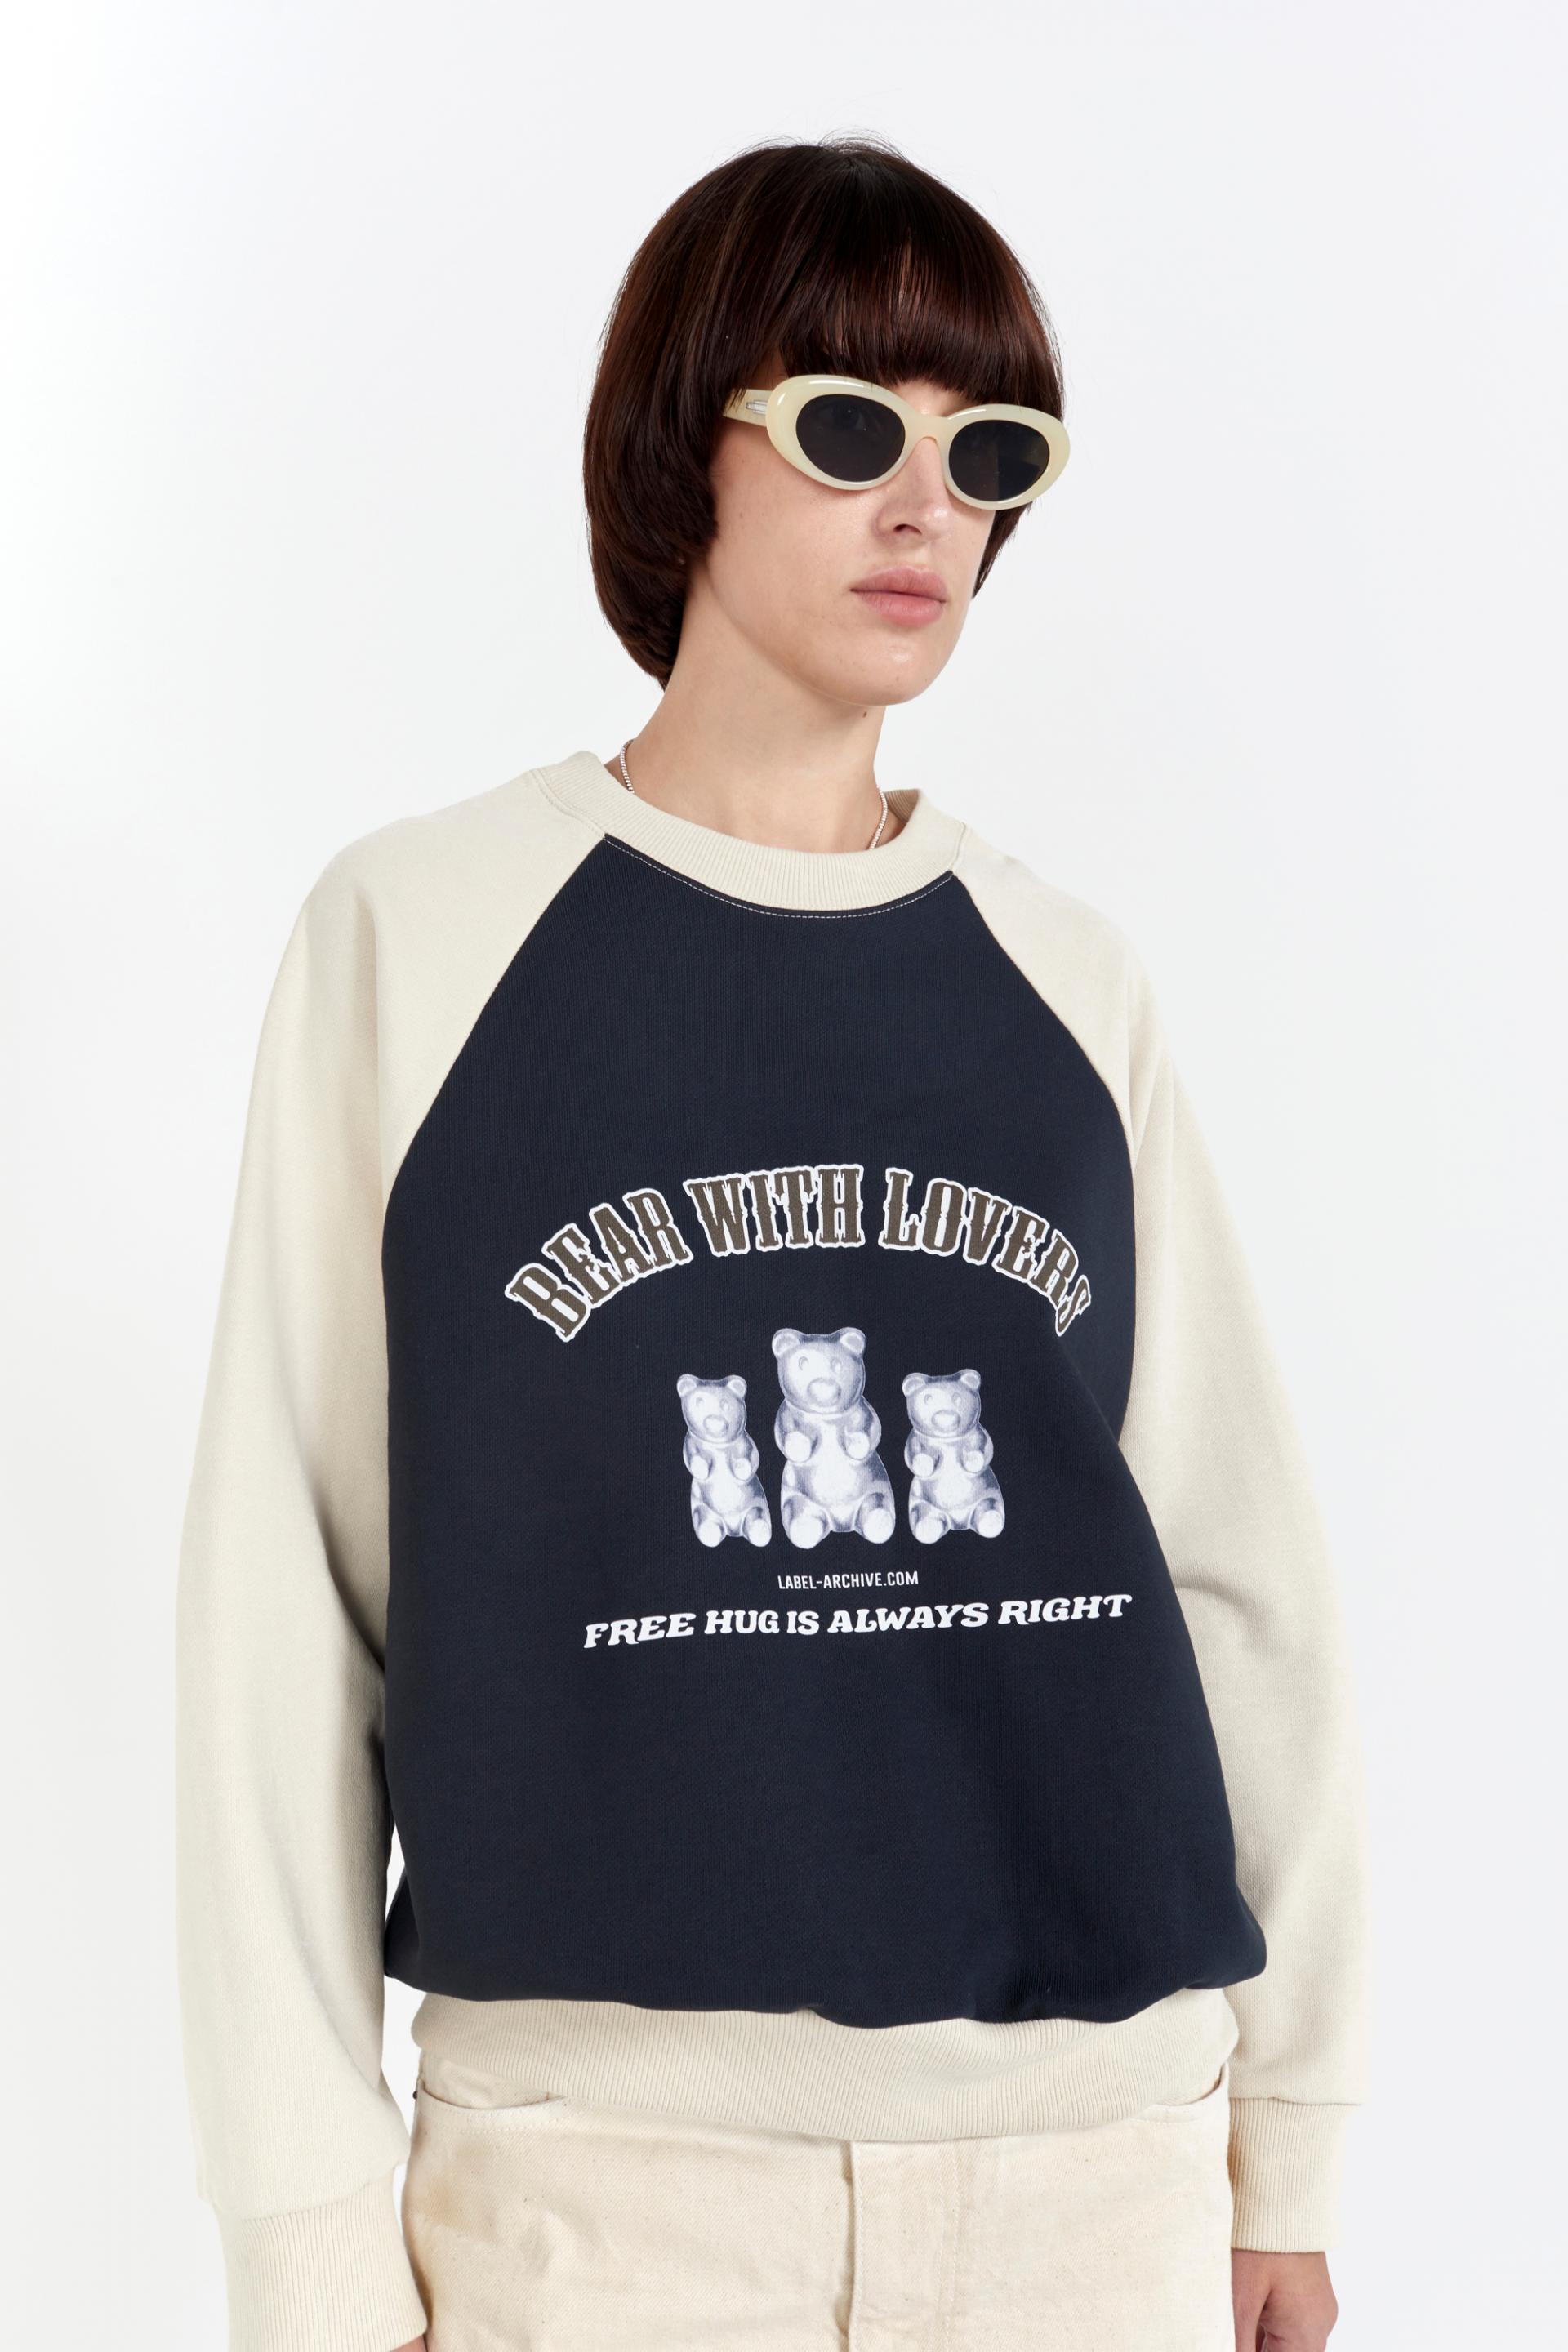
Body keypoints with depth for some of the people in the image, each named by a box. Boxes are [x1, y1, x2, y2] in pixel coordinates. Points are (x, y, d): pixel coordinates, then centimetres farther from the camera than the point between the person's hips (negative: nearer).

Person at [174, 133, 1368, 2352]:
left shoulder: (1069, 982, 6)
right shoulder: (421, 935, -1)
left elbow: (1240, 1569, 8)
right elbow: (283, 1602, -2)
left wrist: (1294, 2137, 8)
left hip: (1105, 2143, 3)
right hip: (602, 2150, -2)